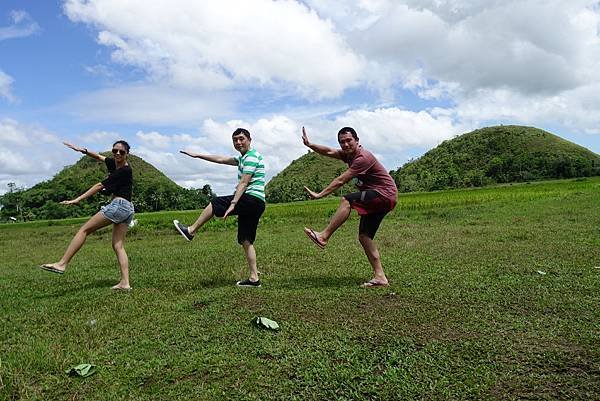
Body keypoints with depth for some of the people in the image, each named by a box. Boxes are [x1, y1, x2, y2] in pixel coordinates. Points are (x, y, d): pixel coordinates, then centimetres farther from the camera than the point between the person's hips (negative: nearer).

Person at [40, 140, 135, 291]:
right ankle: (125, 283, -3)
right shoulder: (114, 163, 15)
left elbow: (100, 186, -13)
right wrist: (83, 150, 16)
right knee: (118, 246, 4)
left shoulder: (124, 170, -11)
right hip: (127, 210, 10)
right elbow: (99, 157, 32)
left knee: (84, 230, -3)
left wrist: (78, 200, -12)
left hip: (119, 205, -10)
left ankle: (62, 264, -3)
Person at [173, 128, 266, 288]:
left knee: (214, 203, 1)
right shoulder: (243, 158, 24)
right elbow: (220, 159, 29)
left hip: (251, 199, -10)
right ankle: (254, 278, 6)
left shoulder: (251, 156, -7)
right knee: (246, 241, 7)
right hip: (256, 204, 10)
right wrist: (197, 155, 30)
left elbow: (244, 183, -16)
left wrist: (233, 204, -22)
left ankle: (191, 231, 15)